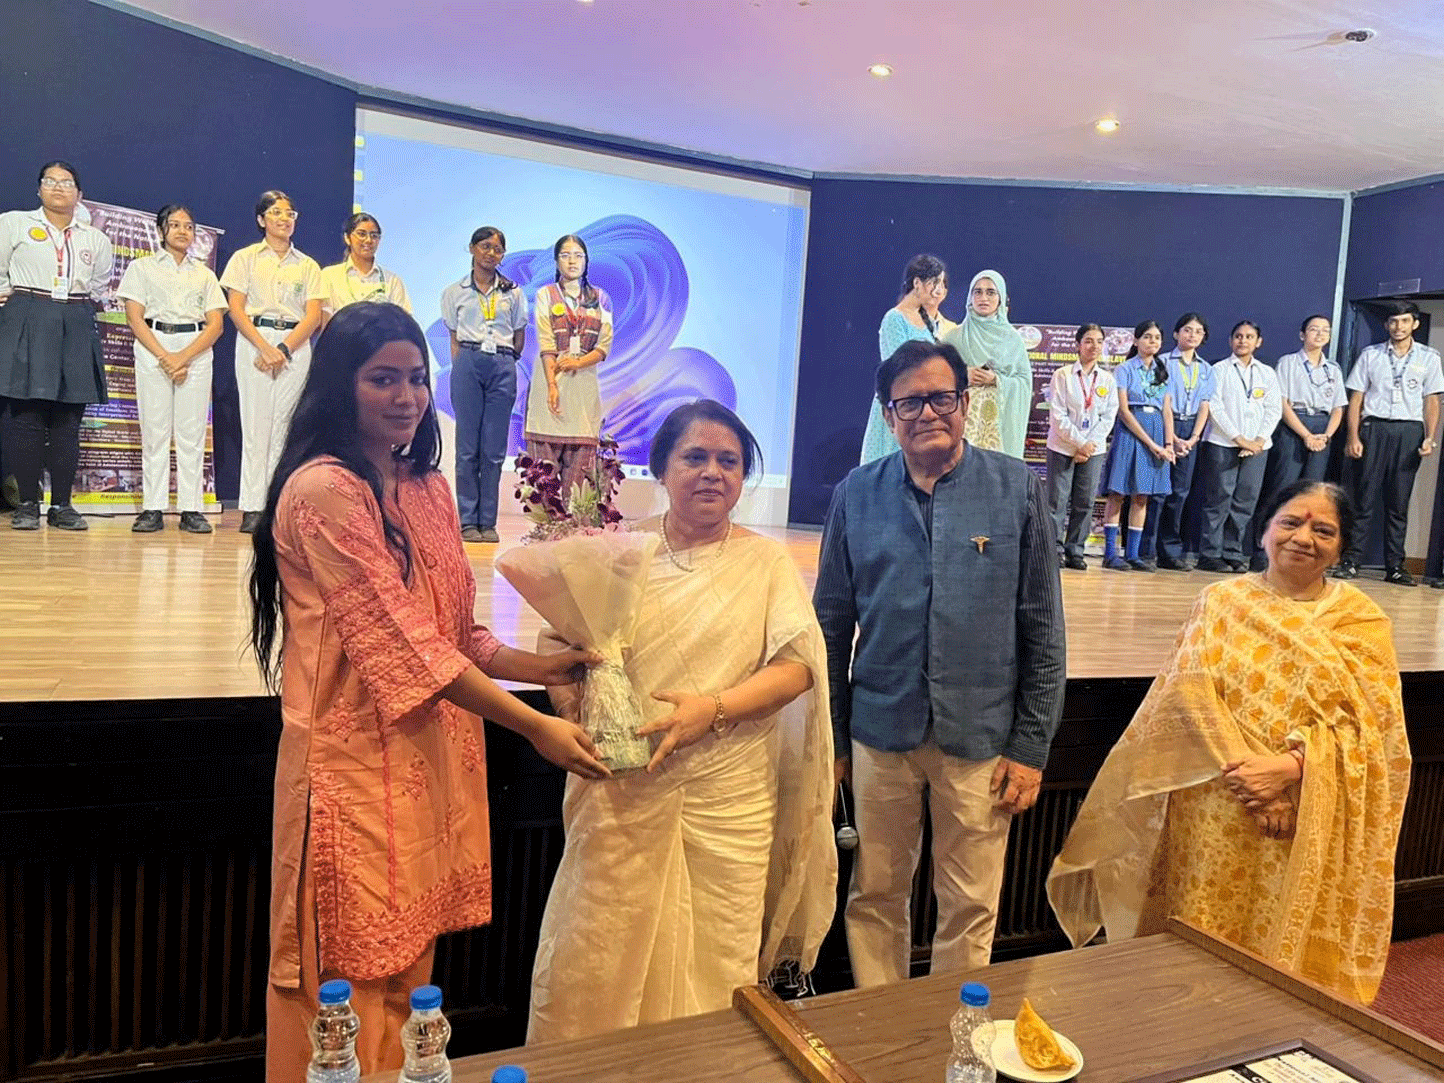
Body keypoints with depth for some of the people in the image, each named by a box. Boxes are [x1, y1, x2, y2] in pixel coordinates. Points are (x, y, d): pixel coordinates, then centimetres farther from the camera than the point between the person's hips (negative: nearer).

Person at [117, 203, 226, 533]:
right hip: (152, 347, -1)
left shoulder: (204, 273, 15)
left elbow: (215, 324, 5)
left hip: (197, 349, 1)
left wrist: (184, 356, -9)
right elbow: (135, 318, 1)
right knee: (154, 429, -3)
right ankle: (153, 509, 0)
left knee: (192, 431, -3)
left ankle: (191, 509, -1)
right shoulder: (142, 267, 11)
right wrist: (164, 357, -11)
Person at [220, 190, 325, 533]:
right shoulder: (245, 258, 10)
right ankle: (252, 508, -4)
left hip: (296, 345, 2)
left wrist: (285, 349, -10)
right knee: (256, 424, -6)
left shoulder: (307, 265, 14)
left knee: (284, 425, -1)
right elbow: (236, 309, 1)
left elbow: (313, 316, 4)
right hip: (254, 341, -2)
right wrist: (265, 348, -13)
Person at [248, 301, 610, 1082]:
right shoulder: (323, 491, -15)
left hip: (430, 761, 7)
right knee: (346, 987, 8)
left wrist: (541, 667, -3)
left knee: (405, 972, 19)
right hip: (355, 764, -7)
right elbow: (405, 644, -20)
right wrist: (535, 727, -19)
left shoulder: (429, 489, 10)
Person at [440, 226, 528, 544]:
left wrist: (504, 361, 8)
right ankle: (468, 520, 3)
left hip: (503, 367, 1)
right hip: (468, 364, -1)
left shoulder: (513, 293, 13)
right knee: (468, 447, -2)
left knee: (495, 449, 0)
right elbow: (454, 339, 11)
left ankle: (488, 521, 5)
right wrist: (461, 370, 2)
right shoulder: (454, 292, 11)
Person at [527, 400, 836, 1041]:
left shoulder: (765, 562, 4)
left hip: (727, 796, 0)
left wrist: (714, 709, -17)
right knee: (596, 955, 7)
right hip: (622, 790, 1)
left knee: (717, 962, 8)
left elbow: (798, 664, -4)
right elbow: (557, 639, 7)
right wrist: (573, 711, -11)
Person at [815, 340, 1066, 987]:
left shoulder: (1018, 489, -2)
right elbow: (832, 625, 6)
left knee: (971, 909, 11)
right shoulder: (857, 495, 1)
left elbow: (1043, 629, 0)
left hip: (980, 739, -1)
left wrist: (1031, 747, -3)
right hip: (881, 735, 1)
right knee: (874, 899, 14)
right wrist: (830, 739, 5)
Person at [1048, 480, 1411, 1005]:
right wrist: (1242, 767, -20)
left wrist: (1291, 767, -19)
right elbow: (1190, 685, -7)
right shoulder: (1221, 600, 4)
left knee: (1283, 944, 11)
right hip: (1215, 814, 0)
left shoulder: (1361, 619, 4)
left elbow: (1370, 718, -4)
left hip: (1309, 826, 0)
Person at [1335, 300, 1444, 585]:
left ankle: (1395, 566, 7)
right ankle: (1350, 561, 1)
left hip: (1409, 431, 1)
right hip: (1374, 427, -1)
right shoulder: (1370, 355, 8)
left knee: (1399, 503, 3)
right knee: (1364, 499, -4)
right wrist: (1353, 437, -5)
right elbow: (1356, 398, 5)